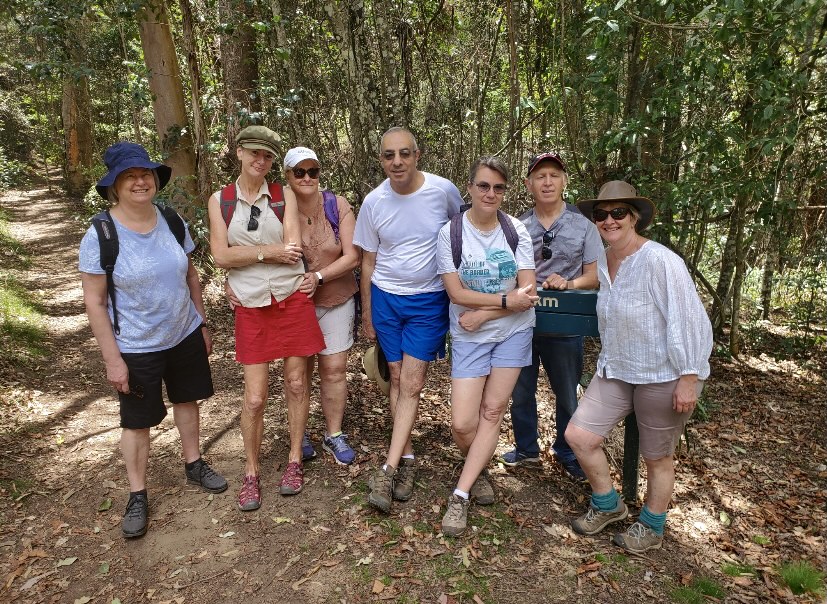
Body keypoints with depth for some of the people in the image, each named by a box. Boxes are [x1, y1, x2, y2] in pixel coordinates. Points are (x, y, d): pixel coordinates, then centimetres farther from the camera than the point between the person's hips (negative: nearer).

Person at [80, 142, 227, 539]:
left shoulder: (172, 221, -4)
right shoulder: (99, 236, -17)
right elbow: (95, 303, -14)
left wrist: (202, 323, 9)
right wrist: (113, 359, -14)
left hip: (185, 336, 4)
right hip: (136, 348, -4)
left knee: (187, 400, 19)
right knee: (137, 420, 9)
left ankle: (193, 465, 41)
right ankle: (137, 496, 28)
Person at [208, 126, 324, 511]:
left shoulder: (283, 196, 2)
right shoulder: (220, 200, 3)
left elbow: (293, 247, -11)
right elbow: (221, 255, -8)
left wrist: (245, 254, -10)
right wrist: (269, 251, -14)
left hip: (292, 300, 0)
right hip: (251, 307, 0)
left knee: (296, 384, 9)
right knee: (254, 397, 2)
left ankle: (295, 461, 27)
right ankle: (251, 473, 23)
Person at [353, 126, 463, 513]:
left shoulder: (443, 190, -11)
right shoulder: (374, 202, -5)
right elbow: (368, 263, 4)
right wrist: (367, 316, 6)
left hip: (429, 301, -2)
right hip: (386, 299, 2)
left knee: (410, 384, -6)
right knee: (398, 379, 7)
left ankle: (389, 468, 1)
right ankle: (407, 458, 21)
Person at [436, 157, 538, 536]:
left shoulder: (516, 230, -4)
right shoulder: (450, 232, -8)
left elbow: (528, 291, -8)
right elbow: (456, 293, -13)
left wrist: (482, 314, -15)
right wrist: (507, 299, -18)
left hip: (514, 331, 2)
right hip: (469, 337, -1)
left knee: (492, 411, 2)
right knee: (462, 423, -6)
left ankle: (460, 496, 13)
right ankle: (476, 473, 27)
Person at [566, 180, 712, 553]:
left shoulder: (660, 261, -20)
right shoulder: (603, 264, 5)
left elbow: (689, 322, -20)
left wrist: (689, 379, -20)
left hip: (663, 376, -7)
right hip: (616, 370, 7)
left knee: (657, 457, 11)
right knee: (578, 435, 1)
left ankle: (652, 528, 37)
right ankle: (607, 505, 27)